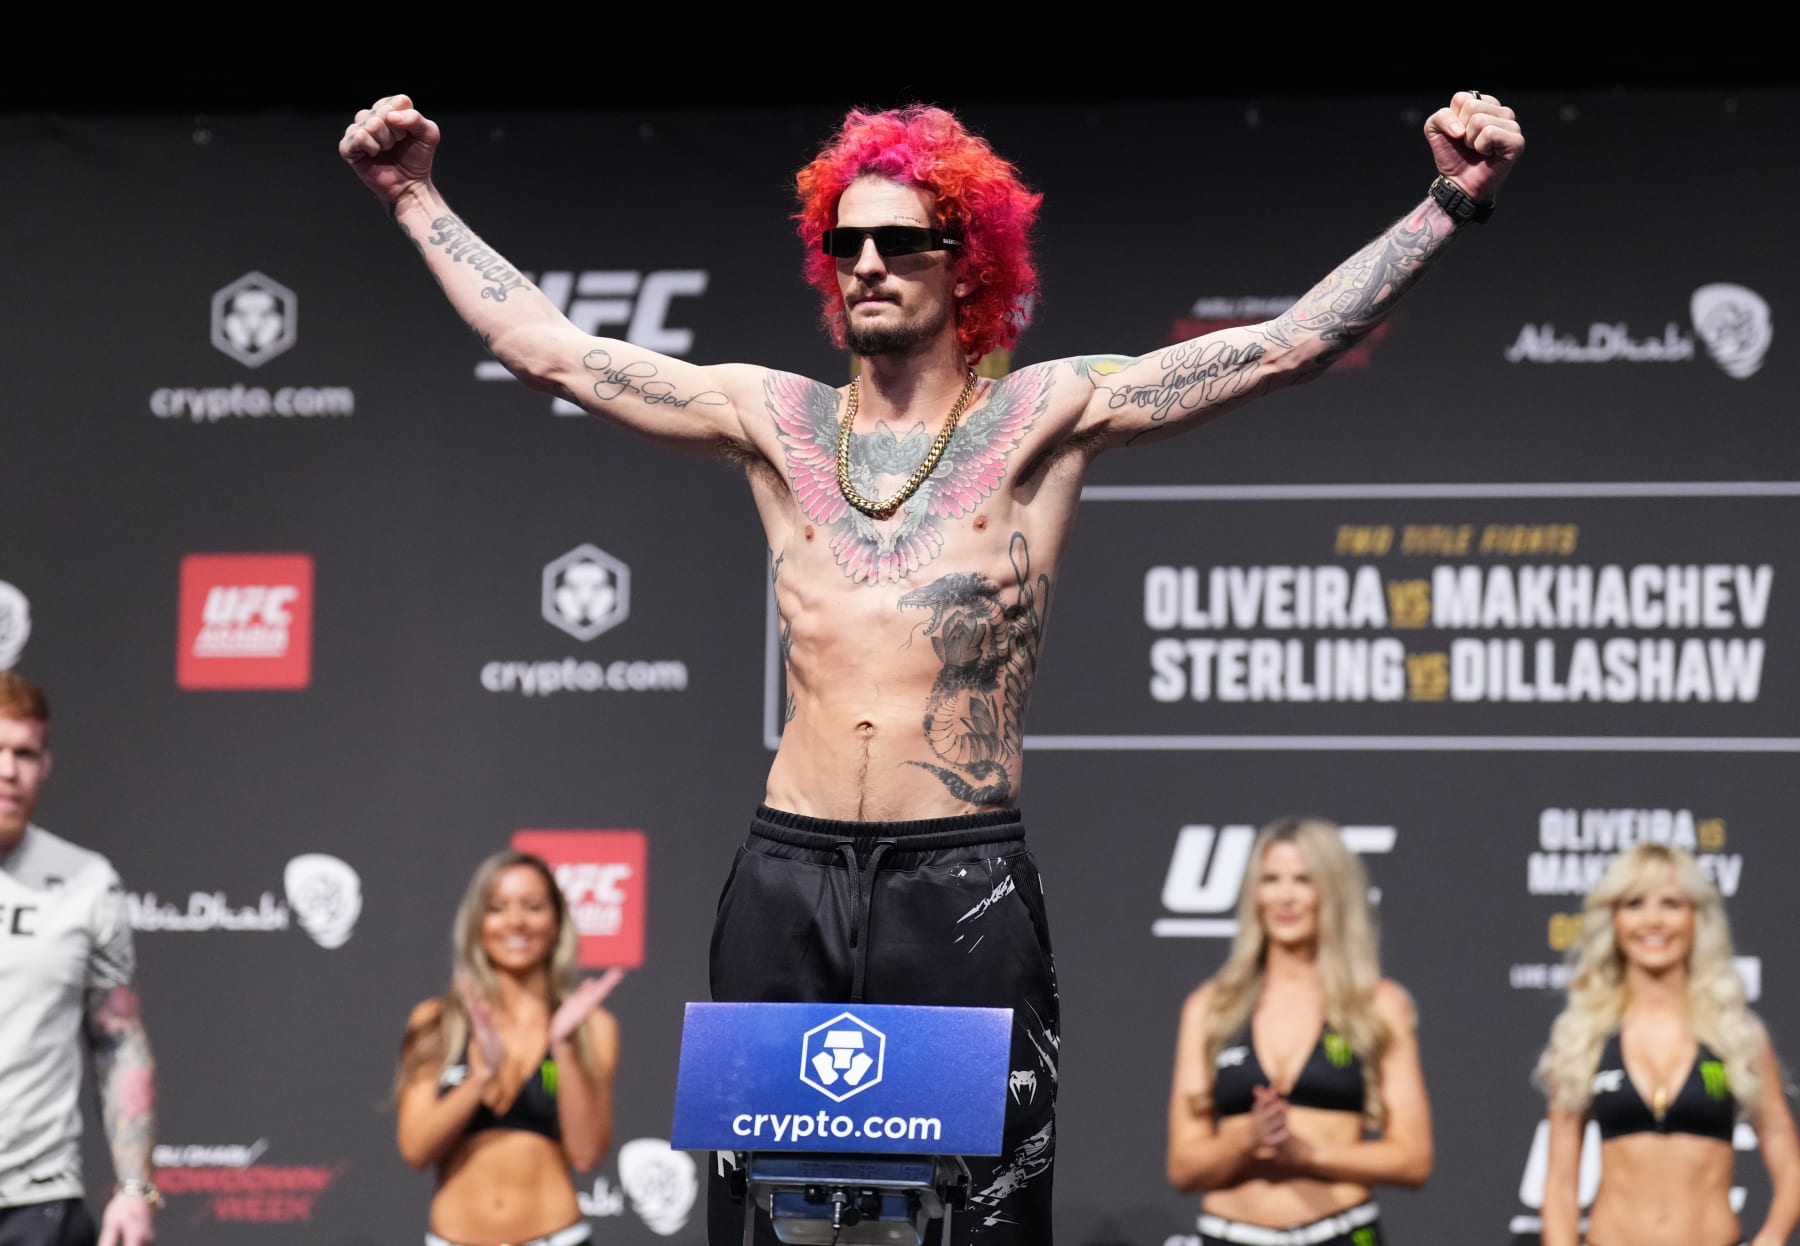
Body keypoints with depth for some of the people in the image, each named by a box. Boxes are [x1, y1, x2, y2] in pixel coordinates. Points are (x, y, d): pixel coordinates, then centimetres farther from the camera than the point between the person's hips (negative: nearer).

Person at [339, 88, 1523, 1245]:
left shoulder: (1044, 415, 3)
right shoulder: (774, 419, 12)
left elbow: (1288, 342, -4)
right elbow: (544, 345, 17)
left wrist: (1451, 203, -11)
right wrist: (420, 200, 18)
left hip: (964, 886, -3)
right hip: (788, 878, 3)